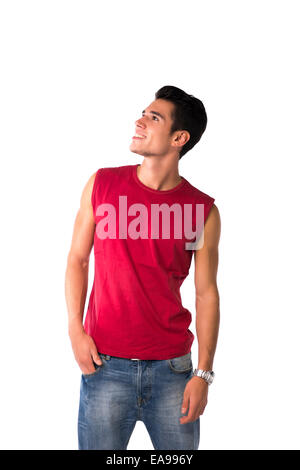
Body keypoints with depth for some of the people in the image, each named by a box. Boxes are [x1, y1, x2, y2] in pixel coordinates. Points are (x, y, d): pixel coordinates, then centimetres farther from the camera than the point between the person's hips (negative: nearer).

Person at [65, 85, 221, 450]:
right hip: (104, 365, 0)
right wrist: (76, 330, -4)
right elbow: (77, 259, 6)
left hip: (172, 367, 0)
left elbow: (206, 293, -1)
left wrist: (203, 374, -4)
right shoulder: (102, 184, 1)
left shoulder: (204, 211, -3)